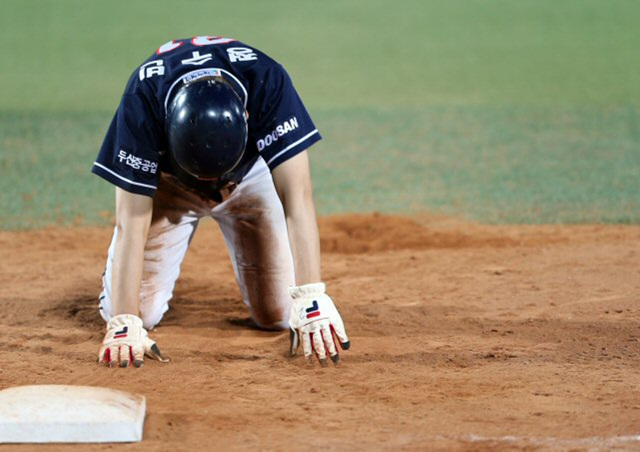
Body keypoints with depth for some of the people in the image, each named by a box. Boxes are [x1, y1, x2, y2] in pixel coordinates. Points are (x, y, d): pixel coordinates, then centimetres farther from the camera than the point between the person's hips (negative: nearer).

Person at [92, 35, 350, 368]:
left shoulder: (268, 81, -39)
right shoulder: (143, 99, -38)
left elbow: (297, 197, -41)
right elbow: (130, 223, -37)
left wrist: (310, 298, -50)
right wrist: (124, 323, -45)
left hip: (251, 178, 0)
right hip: (167, 182, 0)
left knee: (279, 314, -9)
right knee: (139, 312, -12)